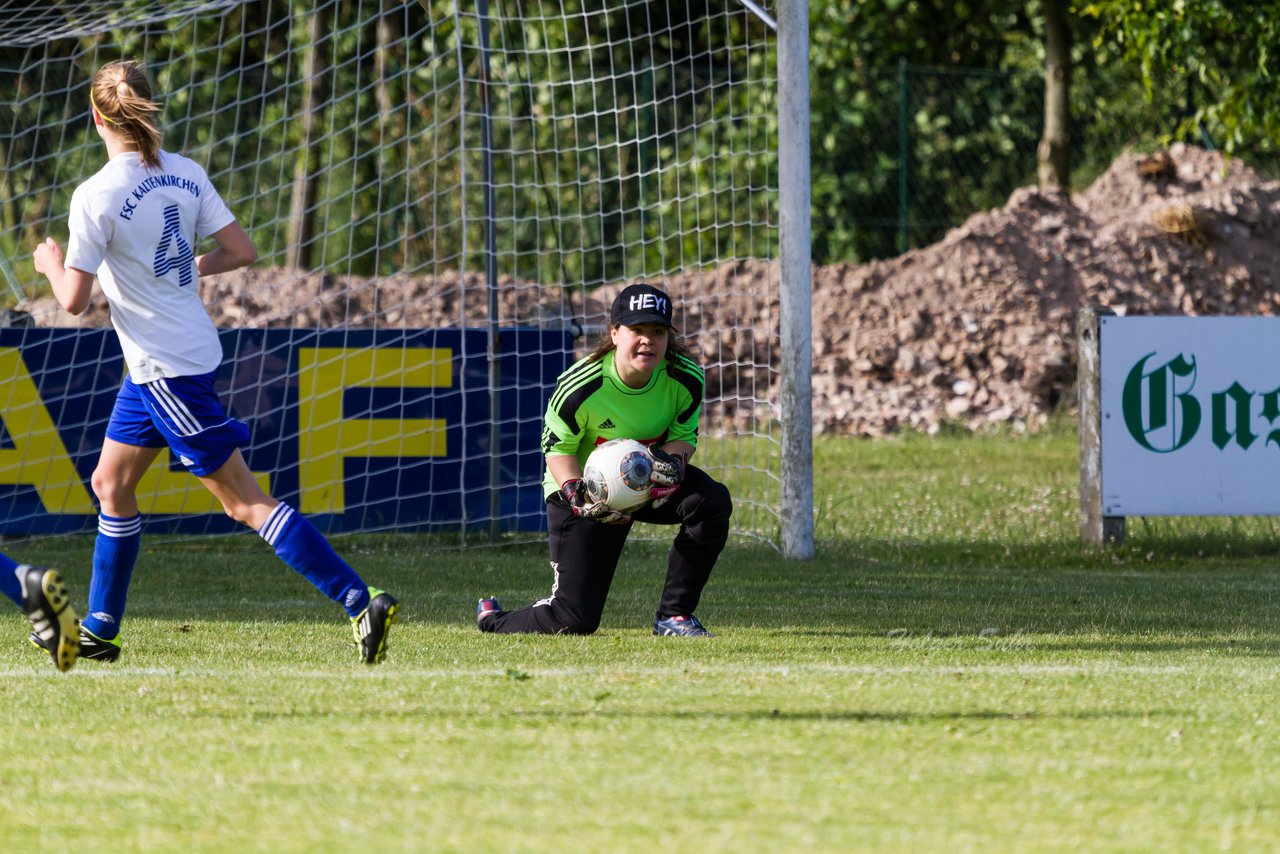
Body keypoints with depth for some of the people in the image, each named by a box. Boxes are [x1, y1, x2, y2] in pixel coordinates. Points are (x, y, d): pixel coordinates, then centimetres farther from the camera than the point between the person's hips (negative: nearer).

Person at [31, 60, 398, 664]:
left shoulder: (96, 196, -19)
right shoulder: (186, 174, 1)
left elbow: (73, 300, -17)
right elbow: (241, 252, 0)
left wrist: (52, 267, 4)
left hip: (166, 369, -8)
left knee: (244, 501, -7)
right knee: (111, 484, 20)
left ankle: (362, 604, -13)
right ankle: (98, 632, 26)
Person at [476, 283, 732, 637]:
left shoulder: (686, 379, -17)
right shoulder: (578, 388, -27)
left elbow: (683, 435, -3)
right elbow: (557, 448, -14)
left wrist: (672, 461, -27)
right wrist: (574, 493, -33)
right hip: (587, 488, -4)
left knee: (712, 500, -28)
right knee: (574, 620, -10)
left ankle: (673, 615, -12)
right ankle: (492, 620, 25)